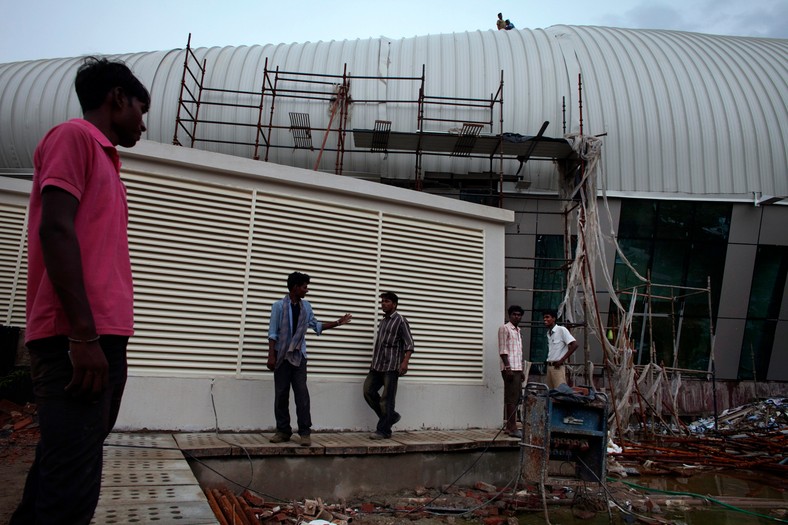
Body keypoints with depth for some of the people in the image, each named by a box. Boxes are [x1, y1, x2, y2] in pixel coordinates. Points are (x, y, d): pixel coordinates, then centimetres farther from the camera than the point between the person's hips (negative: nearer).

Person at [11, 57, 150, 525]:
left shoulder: (103, 158, 25)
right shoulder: (73, 136, -1)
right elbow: (56, 229, -14)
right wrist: (83, 334, -20)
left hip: (101, 335, 9)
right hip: (75, 338, -9)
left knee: (61, 469, 14)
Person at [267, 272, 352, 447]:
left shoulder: (306, 306, 9)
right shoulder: (279, 306, -4)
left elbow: (316, 325, 19)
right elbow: (273, 332, -5)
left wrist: (338, 322, 16)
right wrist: (271, 356, -12)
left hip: (299, 355, 2)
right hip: (282, 355, -2)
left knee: (302, 393, -4)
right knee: (281, 394, 3)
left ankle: (305, 432, -1)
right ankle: (283, 430, 12)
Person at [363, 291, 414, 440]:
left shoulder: (400, 321, -4)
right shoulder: (382, 321, 19)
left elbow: (409, 343, -11)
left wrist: (405, 361, -23)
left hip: (391, 366, -8)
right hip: (377, 365, 8)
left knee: (387, 398, -4)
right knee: (368, 391, 4)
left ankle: (384, 430, 4)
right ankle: (391, 416, 17)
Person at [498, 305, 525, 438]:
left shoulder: (518, 331, 21)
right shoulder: (504, 329, -5)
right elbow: (502, 350, -12)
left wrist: (521, 370, 20)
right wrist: (507, 367, -19)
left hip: (517, 369, 9)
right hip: (510, 368, -9)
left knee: (514, 398, 8)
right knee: (512, 398, -9)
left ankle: (509, 426, 13)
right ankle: (513, 428, -8)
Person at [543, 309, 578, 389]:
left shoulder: (561, 330, -8)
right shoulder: (548, 333, 16)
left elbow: (574, 345, -14)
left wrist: (562, 360, -15)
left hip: (558, 367, -8)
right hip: (549, 366, 8)